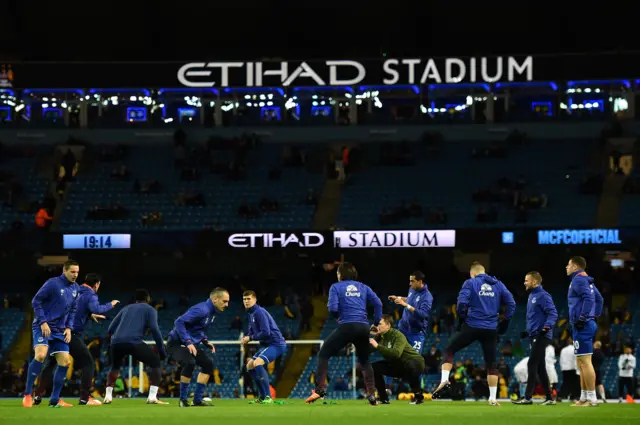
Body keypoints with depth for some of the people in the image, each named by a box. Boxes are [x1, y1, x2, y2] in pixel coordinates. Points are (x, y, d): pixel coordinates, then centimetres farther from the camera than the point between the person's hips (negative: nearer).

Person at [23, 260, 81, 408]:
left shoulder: (75, 289, 8)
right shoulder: (53, 283, -12)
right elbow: (36, 301, -11)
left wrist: (69, 327, 5)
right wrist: (43, 322, -17)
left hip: (59, 330, 7)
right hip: (43, 327, -7)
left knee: (65, 362, 0)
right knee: (40, 355, -27)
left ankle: (55, 400, 10)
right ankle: (28, 395, -18)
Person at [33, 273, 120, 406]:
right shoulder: (90, 296, -4)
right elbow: (97, 309, -24)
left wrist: (90, 314, 38)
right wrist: (110, 305, -8)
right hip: (73, 335, -6)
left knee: (49, 364, 15)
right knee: (88, 363, 6)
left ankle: (38, 395, 5)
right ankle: (84, 398, -1)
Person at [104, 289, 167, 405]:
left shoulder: (126, 308, 31)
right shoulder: (150, 310, 17)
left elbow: (111, 329, 26)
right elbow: (154, 329, 0)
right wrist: (162, 350, 4)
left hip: (116, 342, 5)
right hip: (134, 342, -5)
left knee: (115, 367, 33)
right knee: (156, 363, 11)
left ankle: (108, 397, 21)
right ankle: (152, 397, -3)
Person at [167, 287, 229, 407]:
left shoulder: (212, 312, 7)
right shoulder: (202, 310, -24)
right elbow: (179, 322, -29)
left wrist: (205, 342, 7)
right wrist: (188, 342, -32)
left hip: (190, 343, 10)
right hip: (177, 343, -10)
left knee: (208, 363, 7)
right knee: (189, 363, -31)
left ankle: (198, 399, 12)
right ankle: (183, 399, -17)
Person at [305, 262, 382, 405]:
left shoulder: (336, 287, 7)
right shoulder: (363, 287, 17)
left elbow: (333, 308, -5)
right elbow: (377, 303, 6)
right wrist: (377, 323, 11)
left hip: (346, 326, -4)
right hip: (363, 327, 4)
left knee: (323, 354, 8)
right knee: (365, 361, 22)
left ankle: (320, 389, -7)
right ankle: (371, 395, 11)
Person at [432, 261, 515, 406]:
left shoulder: (470, 283, 0)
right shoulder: (498, 284, 10)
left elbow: (462, 303, -12)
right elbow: (511, 303, 5)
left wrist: (462, 319, 3)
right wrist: (505, 322, 12)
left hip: (472, 326, -3)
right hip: (491, 329, 3)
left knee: (449, 350, 12)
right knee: (491, 363, 13)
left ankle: (444, 380, -8)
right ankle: (493, 398, 9)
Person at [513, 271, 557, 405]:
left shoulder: (542, 296, -11)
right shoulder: (532, 296, 19)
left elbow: (552, 313, -19)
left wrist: (547, 327, -29)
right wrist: (528, 332, 20)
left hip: (541, 336, -10)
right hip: (535, 336, 10)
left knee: (532, 365, -11)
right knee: (540, 368, 8)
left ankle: (528, 397, -11)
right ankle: (549, 398, 10)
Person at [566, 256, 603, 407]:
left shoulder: (578, 279, -10)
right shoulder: (587, 280, 19)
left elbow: (588, 297, -23)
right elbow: (598, 298, 26)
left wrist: (583, 318, -22)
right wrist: (595, 316, 25)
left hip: (582, 326, -10)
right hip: (589, 324, 10)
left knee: (585, 361, -11)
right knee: (581, 363, 14)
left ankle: (591, 398, -13)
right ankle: (584, 398, 17)